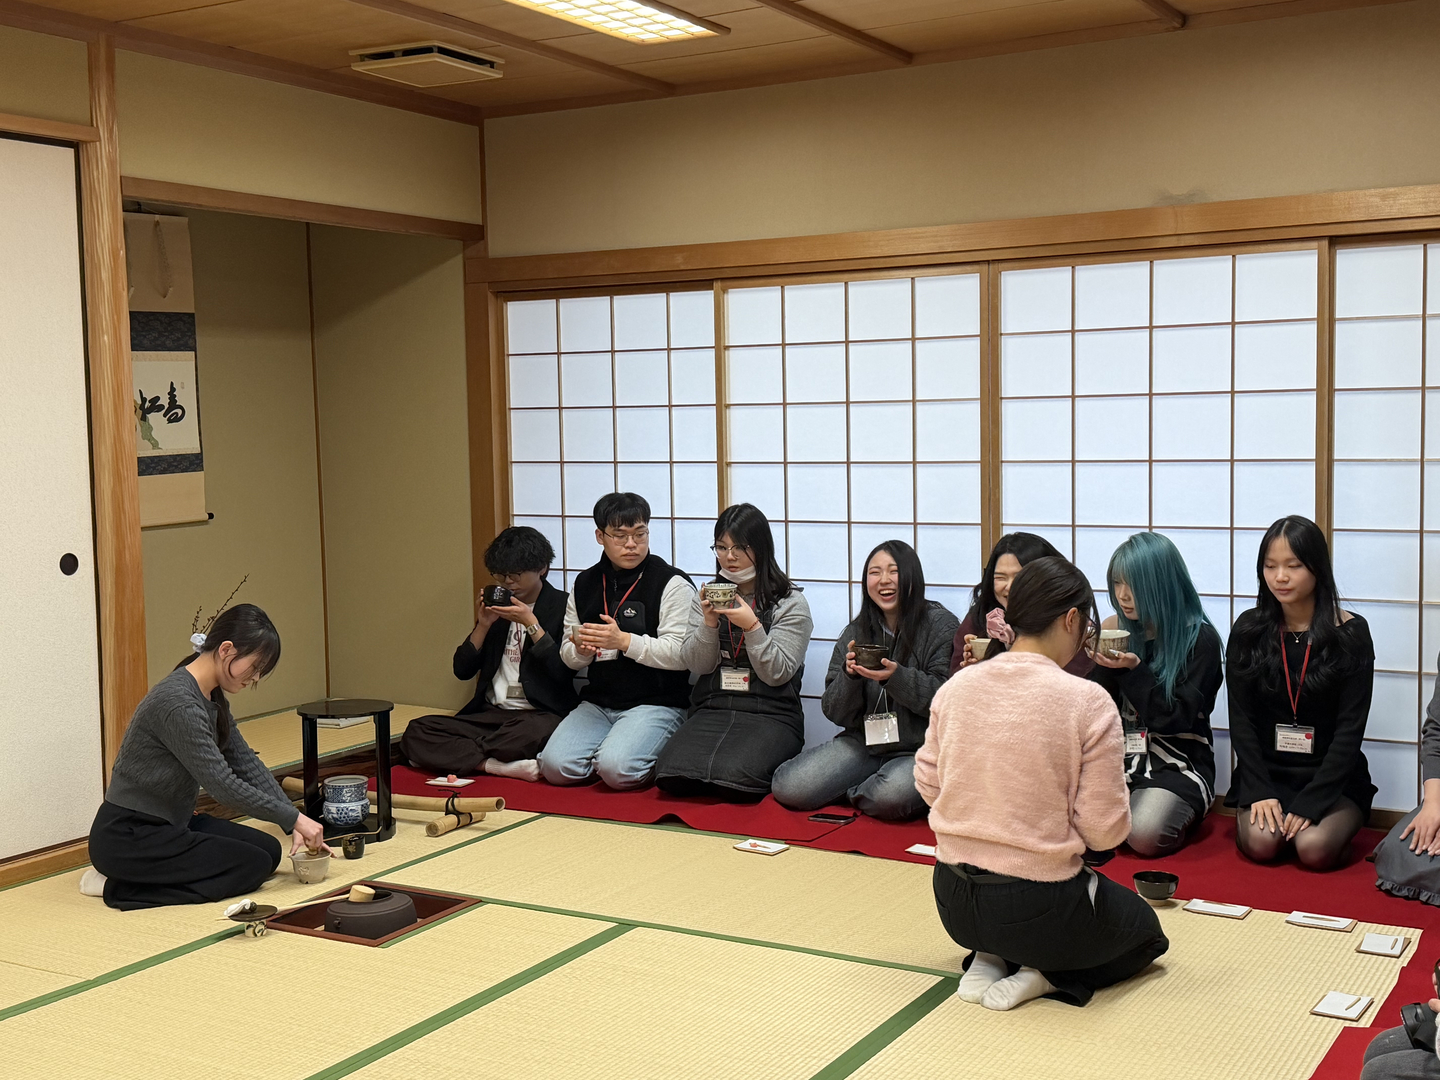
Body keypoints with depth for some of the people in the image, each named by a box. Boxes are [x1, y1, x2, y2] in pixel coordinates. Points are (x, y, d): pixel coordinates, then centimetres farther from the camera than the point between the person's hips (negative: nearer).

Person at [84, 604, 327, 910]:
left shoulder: (212, 697, 4)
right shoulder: (179, 704, -26)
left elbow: (246, 762, 9)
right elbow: (223, 786, -25)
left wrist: (294, 822, 1)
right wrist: (293, 818, -16)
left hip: (169, 822, 10)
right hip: (126, 836, -10)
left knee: (269, 850, 6)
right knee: (252, 866, -14)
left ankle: (141, 873, 10)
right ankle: (119, 886, -7)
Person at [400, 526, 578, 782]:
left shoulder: (562, 606, 1)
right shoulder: (497, 606, 16)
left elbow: (564, 672, -11)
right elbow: (463, 670, 13)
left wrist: (531, 624, -13)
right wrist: (483, 625, -1)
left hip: (541, 714, -5)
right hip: (490, 713, 6)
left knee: (533, 733, -42)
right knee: (416, 733, -19)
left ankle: (459, 756, -19)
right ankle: (508, 767, -29)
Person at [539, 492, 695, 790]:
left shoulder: (672, 584, -4)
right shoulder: (585, 584, 13)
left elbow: (682, 655, -14)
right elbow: (569, 658, 16)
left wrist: (624, 641, -23)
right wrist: (580, 649, -9)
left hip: (656, 703, -5)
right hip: (597, 703, 5)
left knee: (616, 769, -29)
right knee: (555, 766, -18)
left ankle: (662, 762, 4)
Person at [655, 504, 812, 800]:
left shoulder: (790, 603, 0)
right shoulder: (706, 597, 13)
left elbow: (777, 674, -5)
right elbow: (697, 665, 6)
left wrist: (752, 627, -17)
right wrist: (709, 623, -11)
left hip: (769, 715, -3)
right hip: (711, 709, 3)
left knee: (732, 777, -31)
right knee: (673, 774, -26)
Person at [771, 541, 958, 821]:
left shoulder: (941, 625, -5)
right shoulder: (856, 633, 9)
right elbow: (835, 713, 5)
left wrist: (897, 677, -27)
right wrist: (849, 675, -15)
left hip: (921, 749, -4)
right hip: (864, 744, 4)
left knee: (892, 795, -36)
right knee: (789, 787, -15)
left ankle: (853, 794, 0)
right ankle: (864, 790, 11)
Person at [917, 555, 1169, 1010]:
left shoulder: (955, 687, -4)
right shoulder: (1088, 701, -18)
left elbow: (927, 784, 5)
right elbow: (1105, 831, -15)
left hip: (954, 903, 5)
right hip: (1040, 909, -5)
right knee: (1147, 932, 26)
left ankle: (988, 958, 9)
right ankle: (1040, 977, 1)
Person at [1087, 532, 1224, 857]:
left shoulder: (1200, 639, -7)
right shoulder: (1117, 632, 7)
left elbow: (1175, 719, -11)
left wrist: (1133, 670, -21)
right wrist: (1100, 663, -12)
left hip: (1178, 765, -4)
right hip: (1120, 758, 4)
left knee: (1145, 835, -32)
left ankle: (1179, 818, 2)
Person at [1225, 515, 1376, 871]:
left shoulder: (1351, 633, -6)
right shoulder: (1249, 631, 1)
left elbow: (1350, 728, -8)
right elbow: (1240, 718, 0)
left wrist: (1309, 802, -15)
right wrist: (1259, 792, -11)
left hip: (1332, 777, -1)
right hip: (1265, 772, 1)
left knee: (1314, 849, -25)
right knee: (1260, 844, -24)